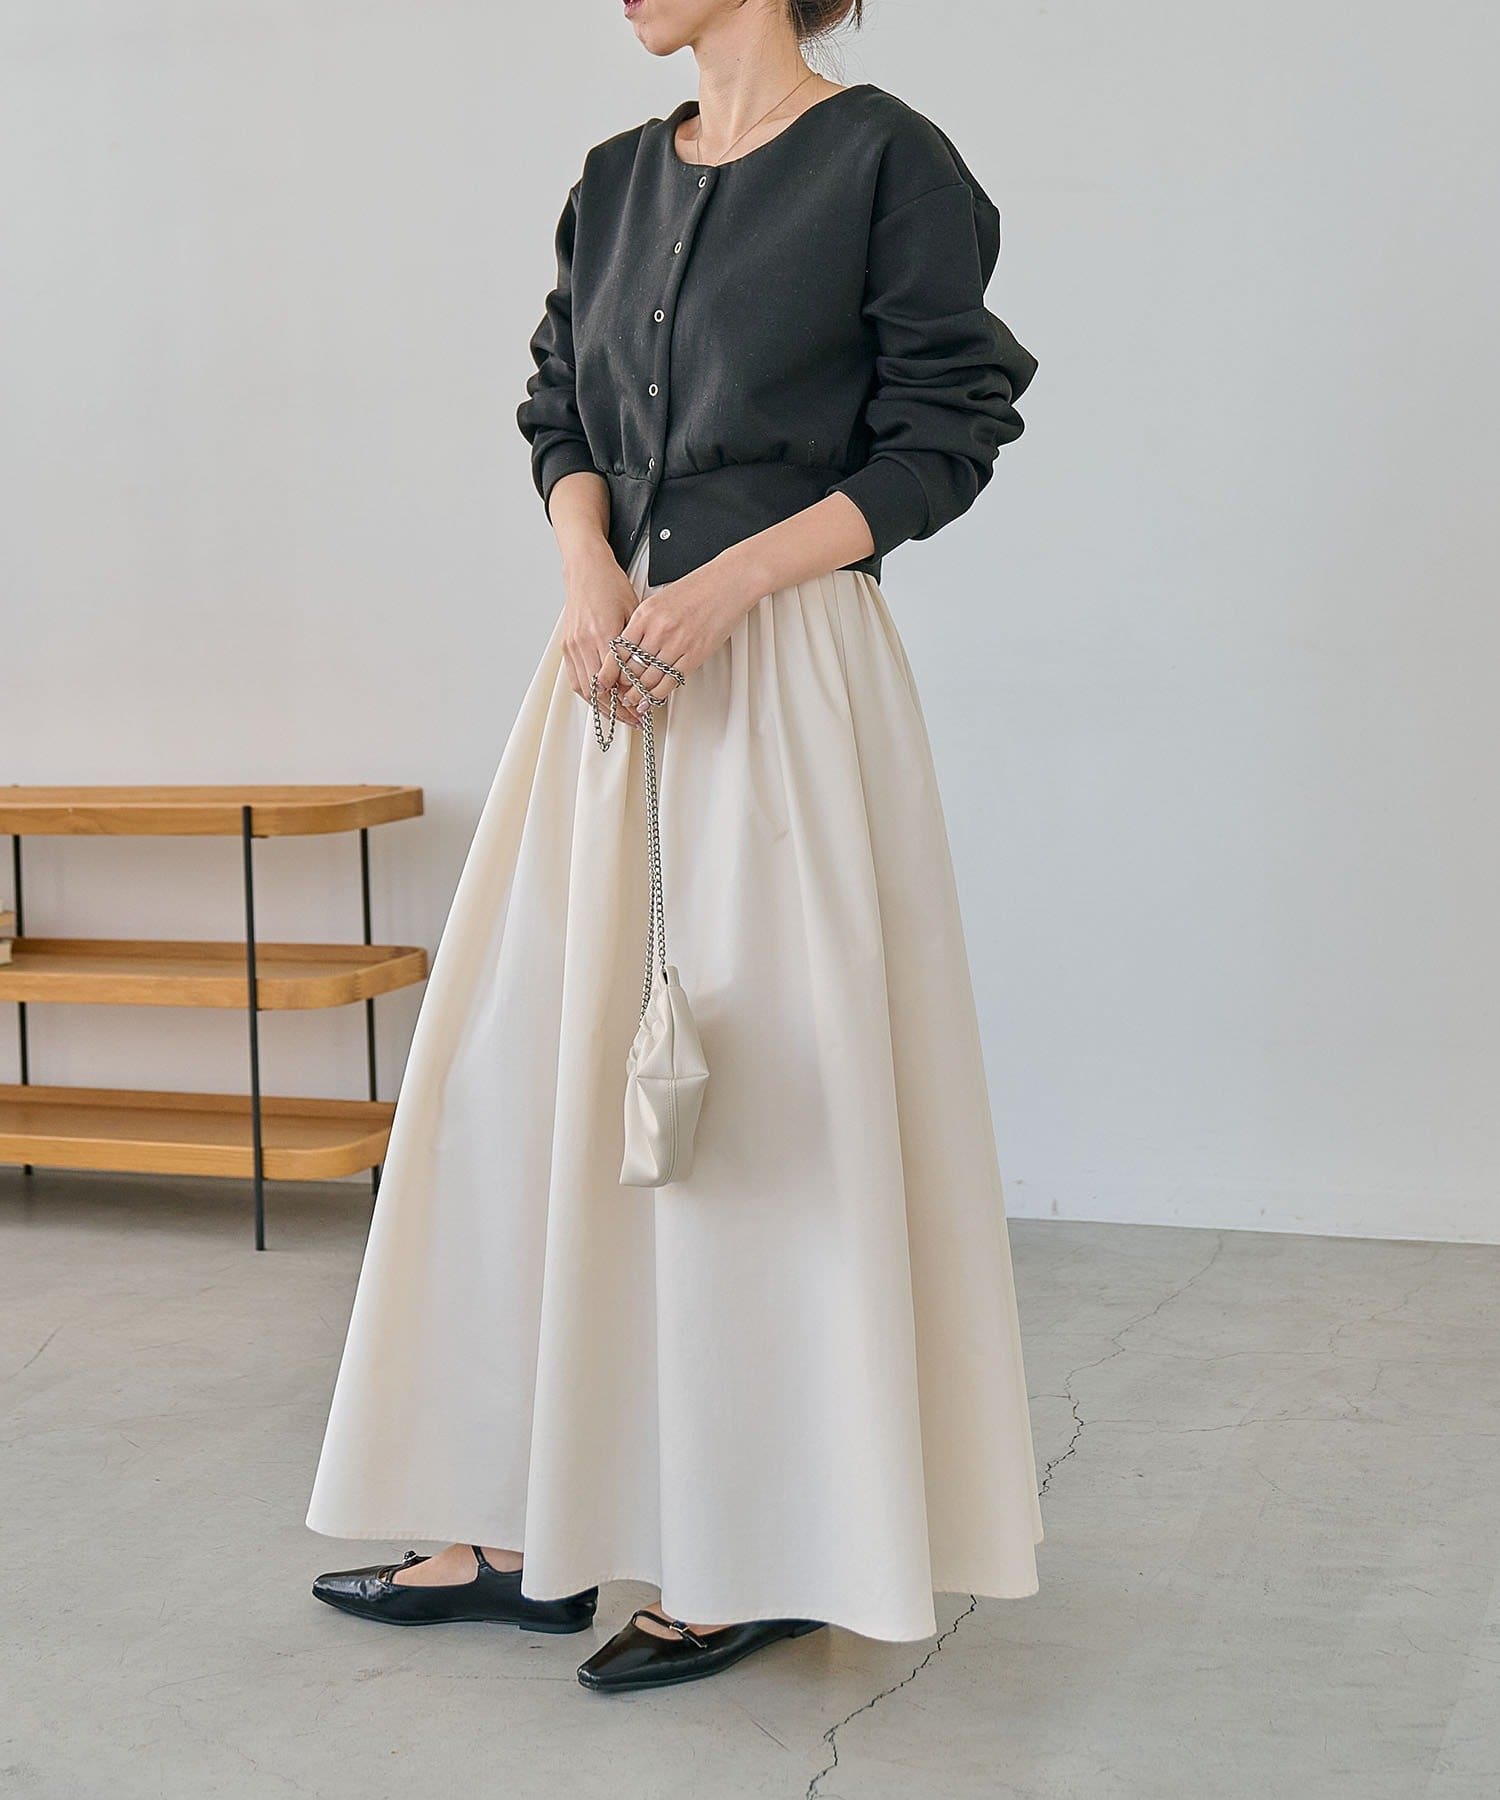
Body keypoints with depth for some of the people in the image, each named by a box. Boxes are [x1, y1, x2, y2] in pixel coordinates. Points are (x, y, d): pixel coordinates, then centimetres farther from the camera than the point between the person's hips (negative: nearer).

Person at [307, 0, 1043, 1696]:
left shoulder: (884, 157, -5)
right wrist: (590, 575, -6)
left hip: (784, 672, -7)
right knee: (527, 1074, 5)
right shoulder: (616, 178, 14)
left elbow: (941, 441, -8)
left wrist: (724, 586, -17)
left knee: (759, 1096, -3)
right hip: (615, 659, 7)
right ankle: (528, 1532, 15)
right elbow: (563, 410, 14)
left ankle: (770, 1558, 11)